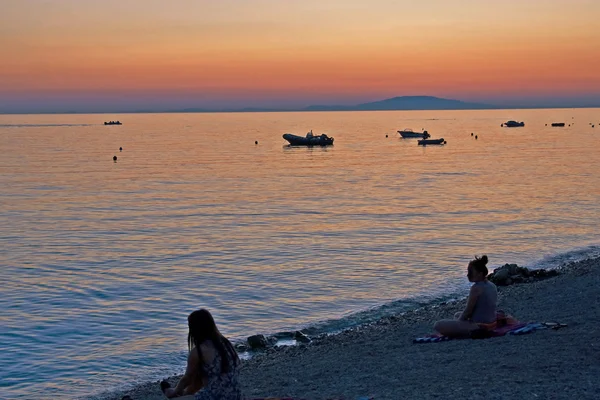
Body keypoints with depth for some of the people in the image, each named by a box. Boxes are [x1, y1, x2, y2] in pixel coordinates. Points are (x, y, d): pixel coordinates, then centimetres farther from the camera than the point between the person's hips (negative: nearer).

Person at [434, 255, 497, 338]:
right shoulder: (492, 286, 7)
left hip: (478, 325, -10)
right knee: (457, 315, 35)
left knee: (438, 325, -12)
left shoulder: (476, 288, -21)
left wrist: (459, 320, 2)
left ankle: (471, 333, -11)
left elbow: (468, 311, -16)